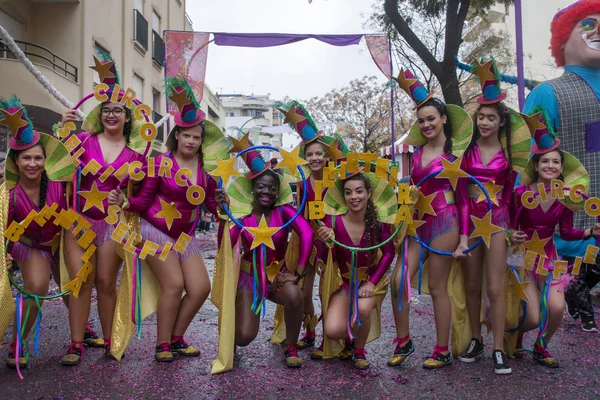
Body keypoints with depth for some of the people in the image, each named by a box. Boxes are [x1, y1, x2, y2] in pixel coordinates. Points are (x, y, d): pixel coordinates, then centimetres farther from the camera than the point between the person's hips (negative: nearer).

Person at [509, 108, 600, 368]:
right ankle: (514, 333, 28)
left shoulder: (565, 198, -3)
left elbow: (567, 233, 3)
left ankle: (541, 348, 15)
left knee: (557, 309, -16)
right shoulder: (521, 193, -16)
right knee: (533, 319, -10)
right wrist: (512, 237, -30)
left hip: (548, 256, 4)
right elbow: (510, 227, -9)